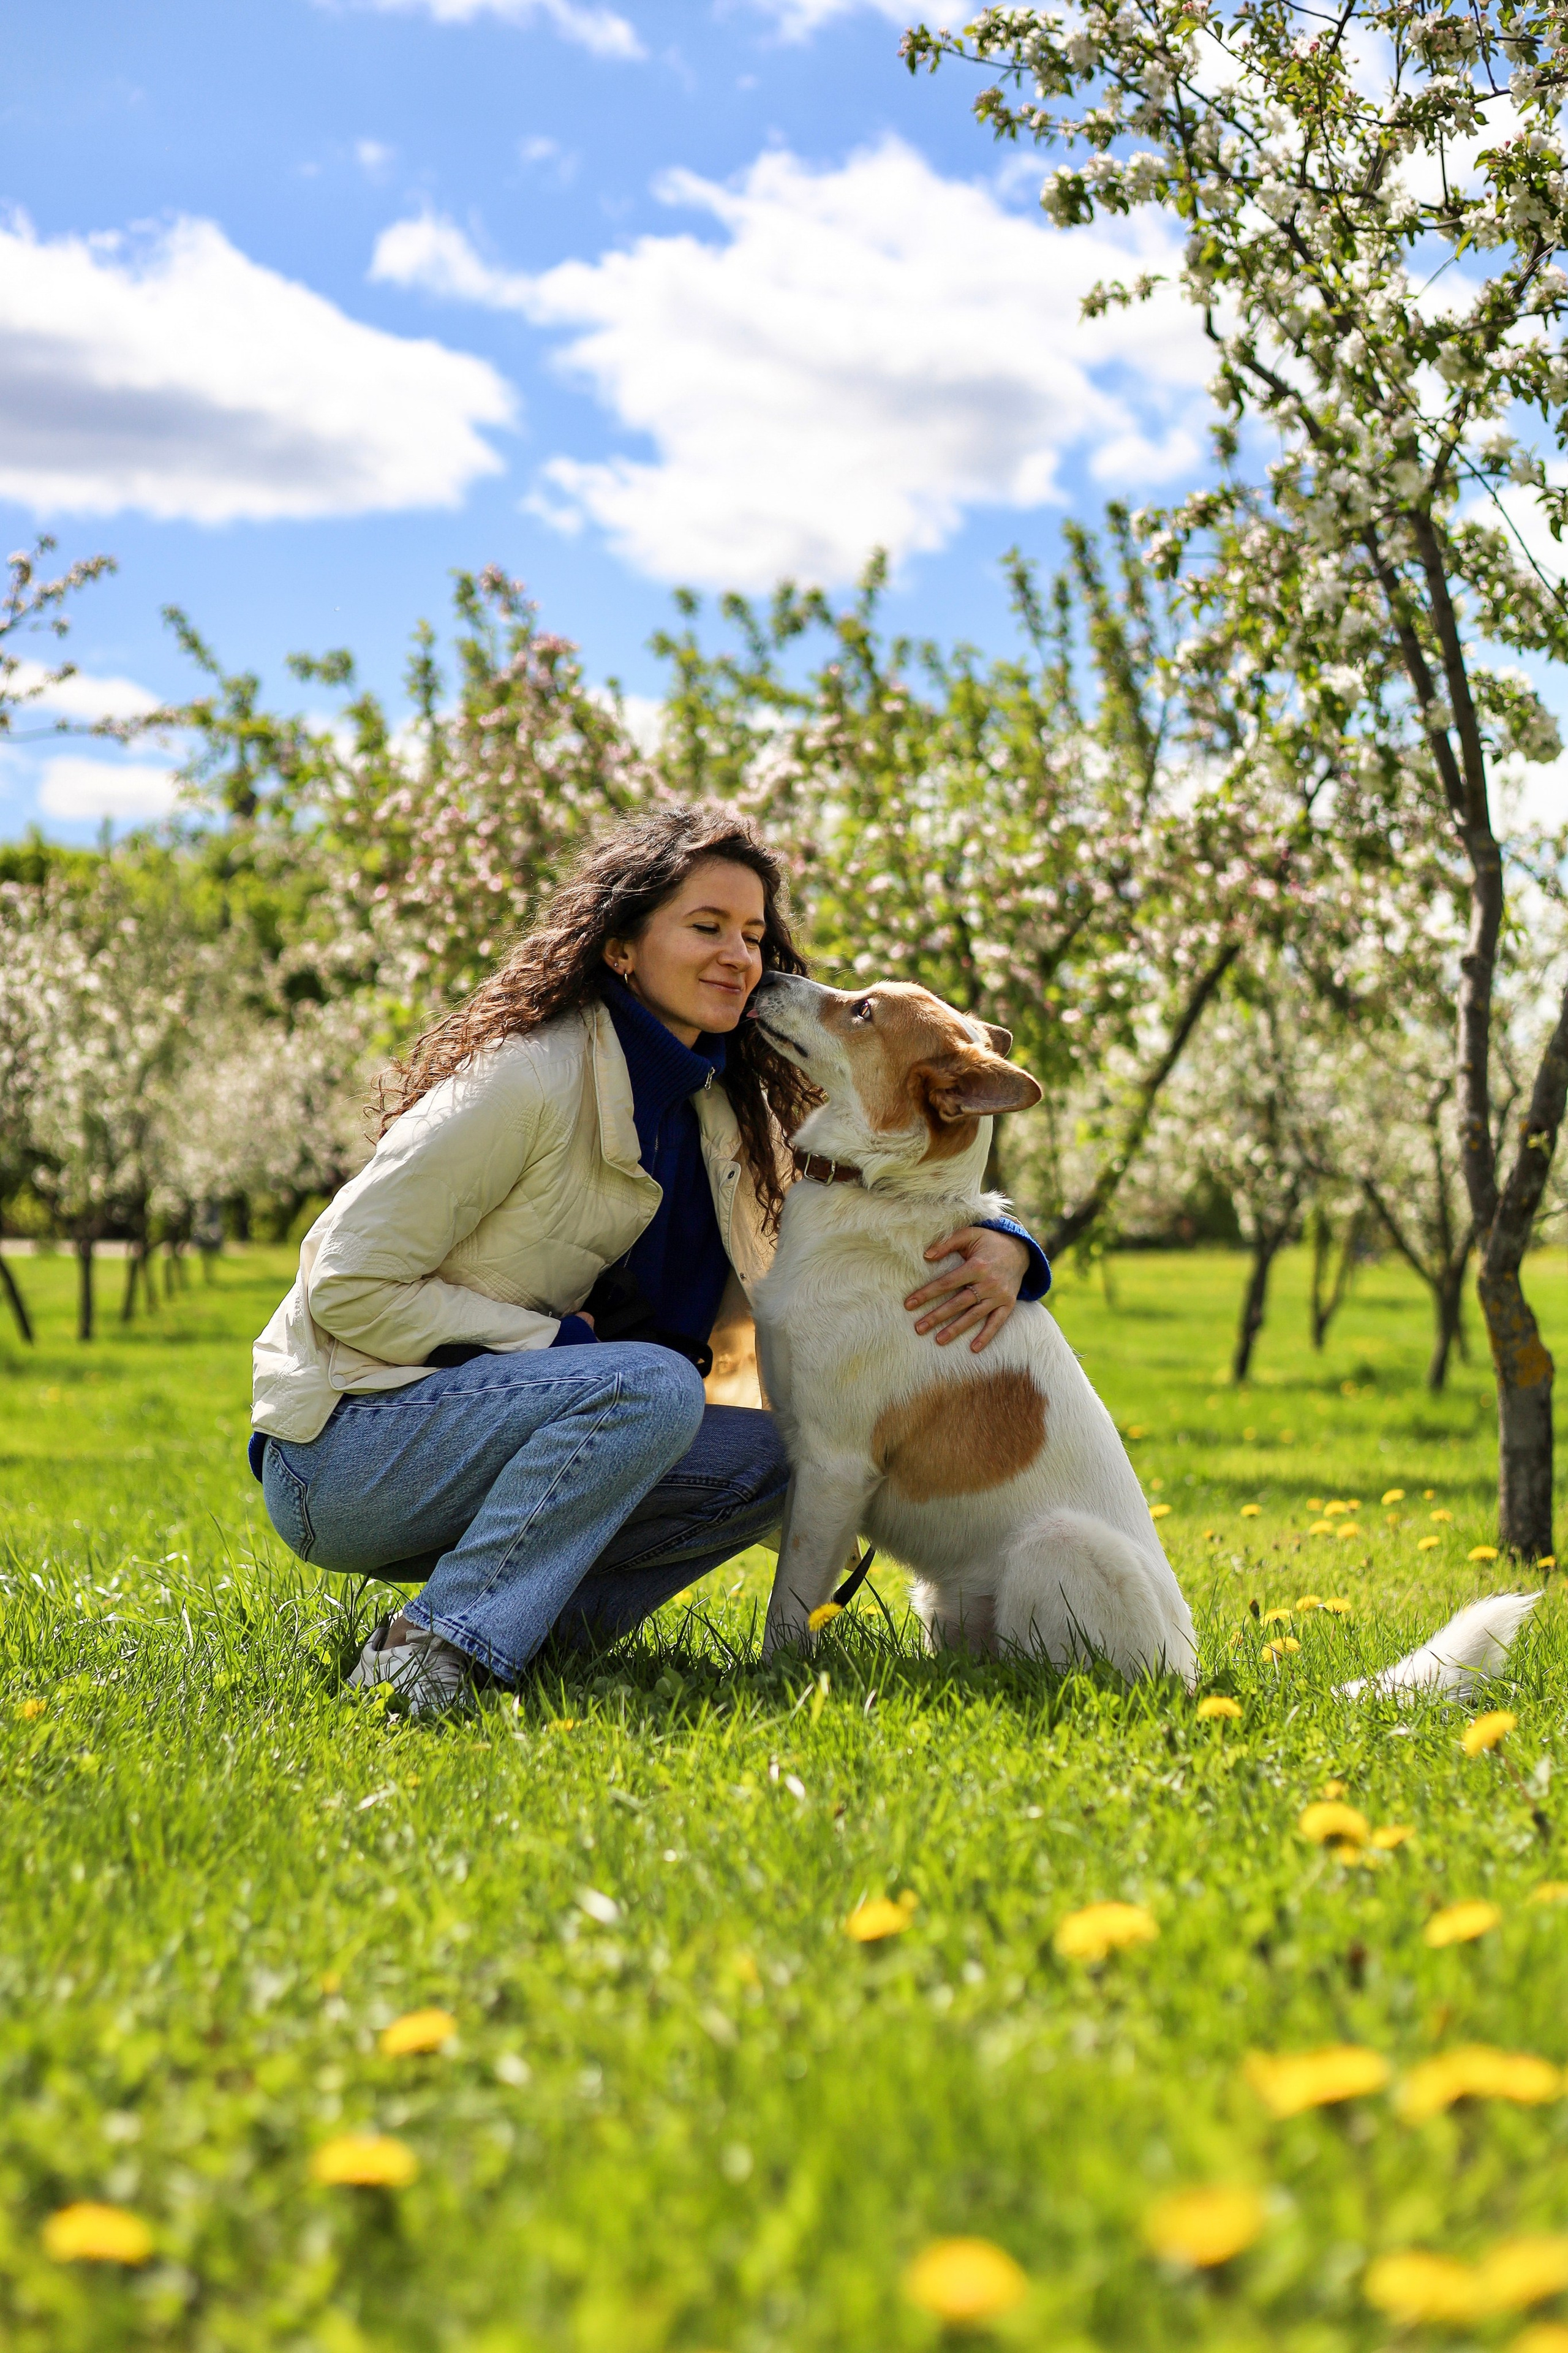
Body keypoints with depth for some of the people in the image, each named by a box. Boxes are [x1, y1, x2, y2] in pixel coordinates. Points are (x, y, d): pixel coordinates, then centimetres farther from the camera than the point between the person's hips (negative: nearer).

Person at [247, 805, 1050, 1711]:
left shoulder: (722, 1118, 6)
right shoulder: (526, 1078, -18)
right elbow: (348, 1287, -19)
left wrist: (997, 1243, -12)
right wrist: (560, 1342, -19)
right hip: (341, 1452, -8)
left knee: (774, 1457, -6)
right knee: (651, 1385, -29)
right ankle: (431, 1648, -25)